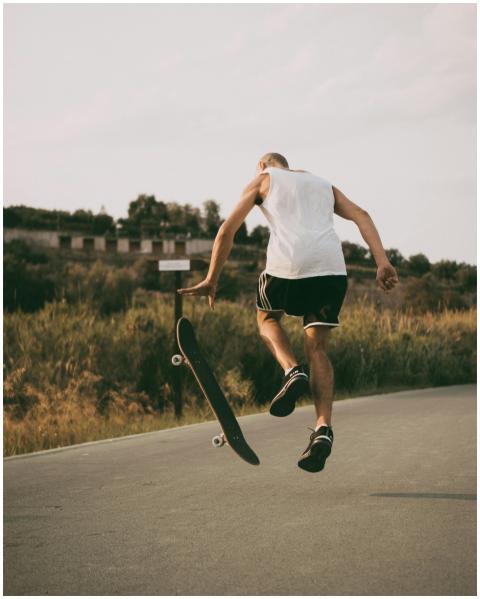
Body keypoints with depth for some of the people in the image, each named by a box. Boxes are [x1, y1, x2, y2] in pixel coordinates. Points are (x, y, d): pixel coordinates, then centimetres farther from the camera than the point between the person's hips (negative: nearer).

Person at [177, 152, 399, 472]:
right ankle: (323, 429, -8)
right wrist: (383, 262, 5)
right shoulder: (323, 184, 33)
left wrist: (211, 281, 19)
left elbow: (227, 230, 14)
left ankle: (293, 371, -2)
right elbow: (361, 215, 16)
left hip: (287, 263, -3)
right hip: (331, 266, 3)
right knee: (317, 349, 11)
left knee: (267, 318, 27)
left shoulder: (263, 179, 22)